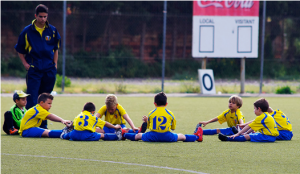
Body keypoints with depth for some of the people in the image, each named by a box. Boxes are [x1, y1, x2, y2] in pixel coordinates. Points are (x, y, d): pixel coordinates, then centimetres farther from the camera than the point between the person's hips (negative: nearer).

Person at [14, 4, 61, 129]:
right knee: (32, 99, -10)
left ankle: (43, 125, 18)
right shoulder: (27, 31, -2)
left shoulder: (52, 30, 6)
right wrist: (25, 63, -2)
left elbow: (56, 48, 17)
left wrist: (55, 64, 9)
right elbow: (19, 50, 8)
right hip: (33, 69, -3)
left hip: (49, 69, 3)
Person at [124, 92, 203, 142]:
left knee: (139, 135, 23)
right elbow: (173, 127, 12)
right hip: (167, 137, 0)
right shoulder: (170, 114, 2)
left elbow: (148, 126, 11)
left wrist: (146, 120, 31)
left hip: (153, 137, 0)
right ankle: (197, 137, 32)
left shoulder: (151, 113, 2)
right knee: (182, 136, 21)